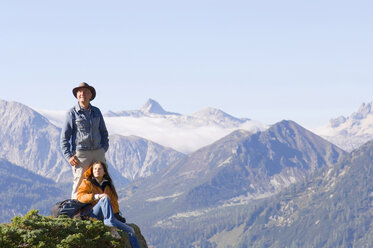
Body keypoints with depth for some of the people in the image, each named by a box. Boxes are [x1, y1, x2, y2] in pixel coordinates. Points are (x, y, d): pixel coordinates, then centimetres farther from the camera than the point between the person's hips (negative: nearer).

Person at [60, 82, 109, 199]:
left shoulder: (96, 111, 13)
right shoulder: (72, 113, -1)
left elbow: (104, 132, 23)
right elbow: (64, 136, -2)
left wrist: (104, 148, 10)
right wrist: (68, 156, -9)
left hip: (98, 152, 5)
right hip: (81, 153, -4)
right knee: (80, 184, -6)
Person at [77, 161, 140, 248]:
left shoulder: (108, 185, 22)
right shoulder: (87, 183, 10)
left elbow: (114, 202, 21)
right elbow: (80, 196, -8)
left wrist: (116, 214, 0)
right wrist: (97, 196, -21)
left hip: (106, 217, 5)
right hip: (92, 215, -5)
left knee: (130, 230, -9)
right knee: (105, 199, -33)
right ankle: (111, 226, -47)